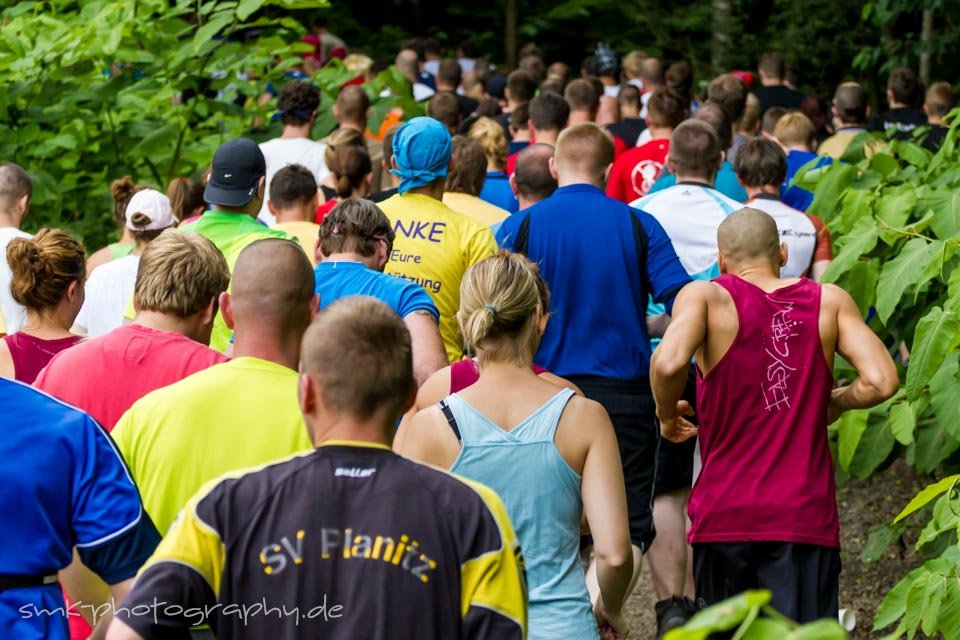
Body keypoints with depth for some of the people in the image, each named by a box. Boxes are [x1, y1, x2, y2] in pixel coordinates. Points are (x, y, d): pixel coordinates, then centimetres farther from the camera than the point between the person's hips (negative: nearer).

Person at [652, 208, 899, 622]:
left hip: (724, 513, 0)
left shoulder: (704, 297, -2)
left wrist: (667, 415, -1)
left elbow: (668, 363, -21)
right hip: (805, 517, 0)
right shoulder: (830, 301, 5)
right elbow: (881, 381, -4)